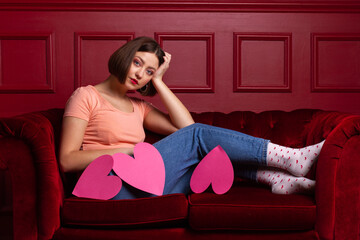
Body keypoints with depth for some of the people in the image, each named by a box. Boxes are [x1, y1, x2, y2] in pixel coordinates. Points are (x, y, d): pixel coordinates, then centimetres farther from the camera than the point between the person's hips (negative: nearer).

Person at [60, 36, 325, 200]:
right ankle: (292, 158, -14)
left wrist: (158, 81, 7)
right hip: (113, 187, -7)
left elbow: (185, 126, 7)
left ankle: (276, 178, -13)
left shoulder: (138, 107, 22)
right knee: (199, 137, -16)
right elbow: (67, 160, -7)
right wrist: (126, 150, -14)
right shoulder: (87, 96, 4)